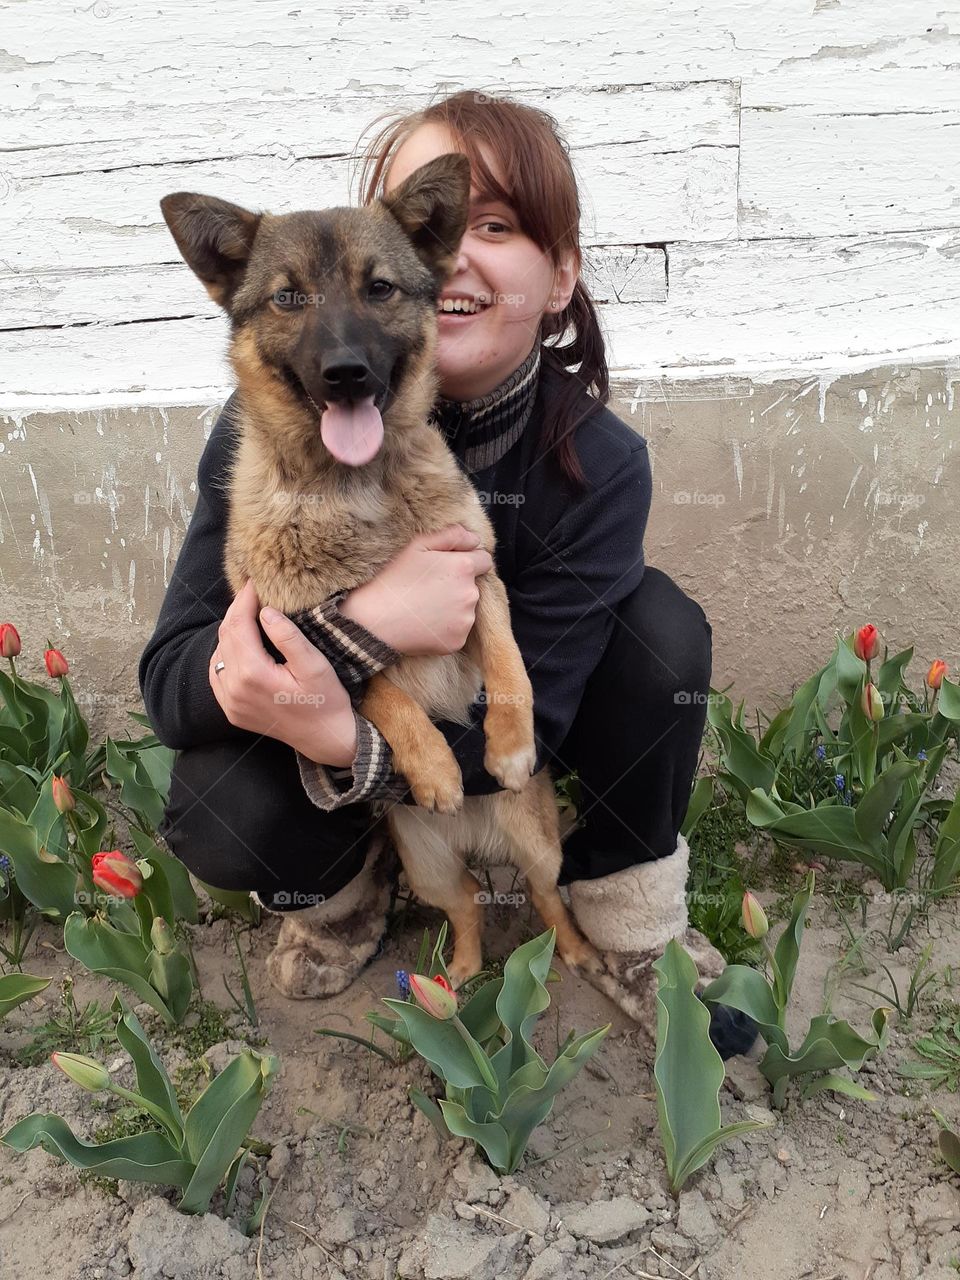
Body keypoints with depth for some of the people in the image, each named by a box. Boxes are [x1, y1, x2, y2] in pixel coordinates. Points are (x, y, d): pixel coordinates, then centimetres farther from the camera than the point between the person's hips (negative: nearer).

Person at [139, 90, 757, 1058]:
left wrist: (342, 743, -44)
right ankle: (337, 888, 8)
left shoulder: (597, 464, -24)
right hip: (331, 709, 0)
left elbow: (527, 725, -24)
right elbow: (169, 682, -27)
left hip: (485, 731, 1)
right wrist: (360, 623, -46)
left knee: (664, 628, -24)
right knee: (220, 818, -32)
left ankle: (633, 931, -3)